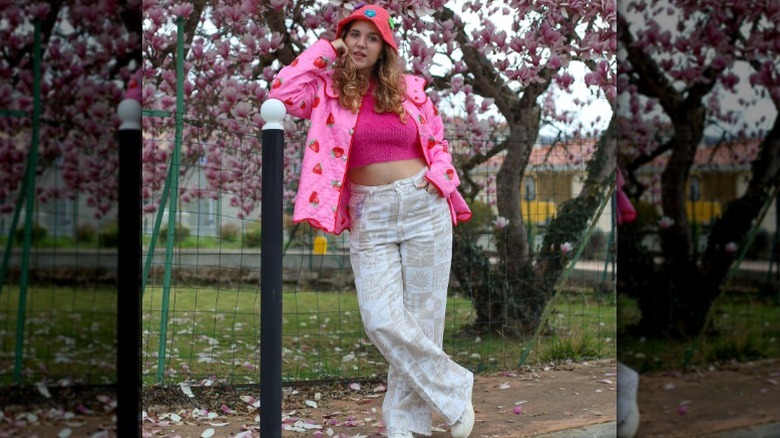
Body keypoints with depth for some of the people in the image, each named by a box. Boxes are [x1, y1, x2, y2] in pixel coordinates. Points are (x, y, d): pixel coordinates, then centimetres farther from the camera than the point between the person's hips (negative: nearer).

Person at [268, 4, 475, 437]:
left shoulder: (409, 89, 7)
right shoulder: (328, 91, 6)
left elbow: (438, 142, 15)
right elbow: (282, 92, -10)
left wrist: (439, 176, -5)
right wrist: (324, 52, -1)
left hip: (423, 205, 0)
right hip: (369, 215, 0)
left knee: (423, 317, 2)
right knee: (382, 321, -11)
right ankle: (453, 389, 8)